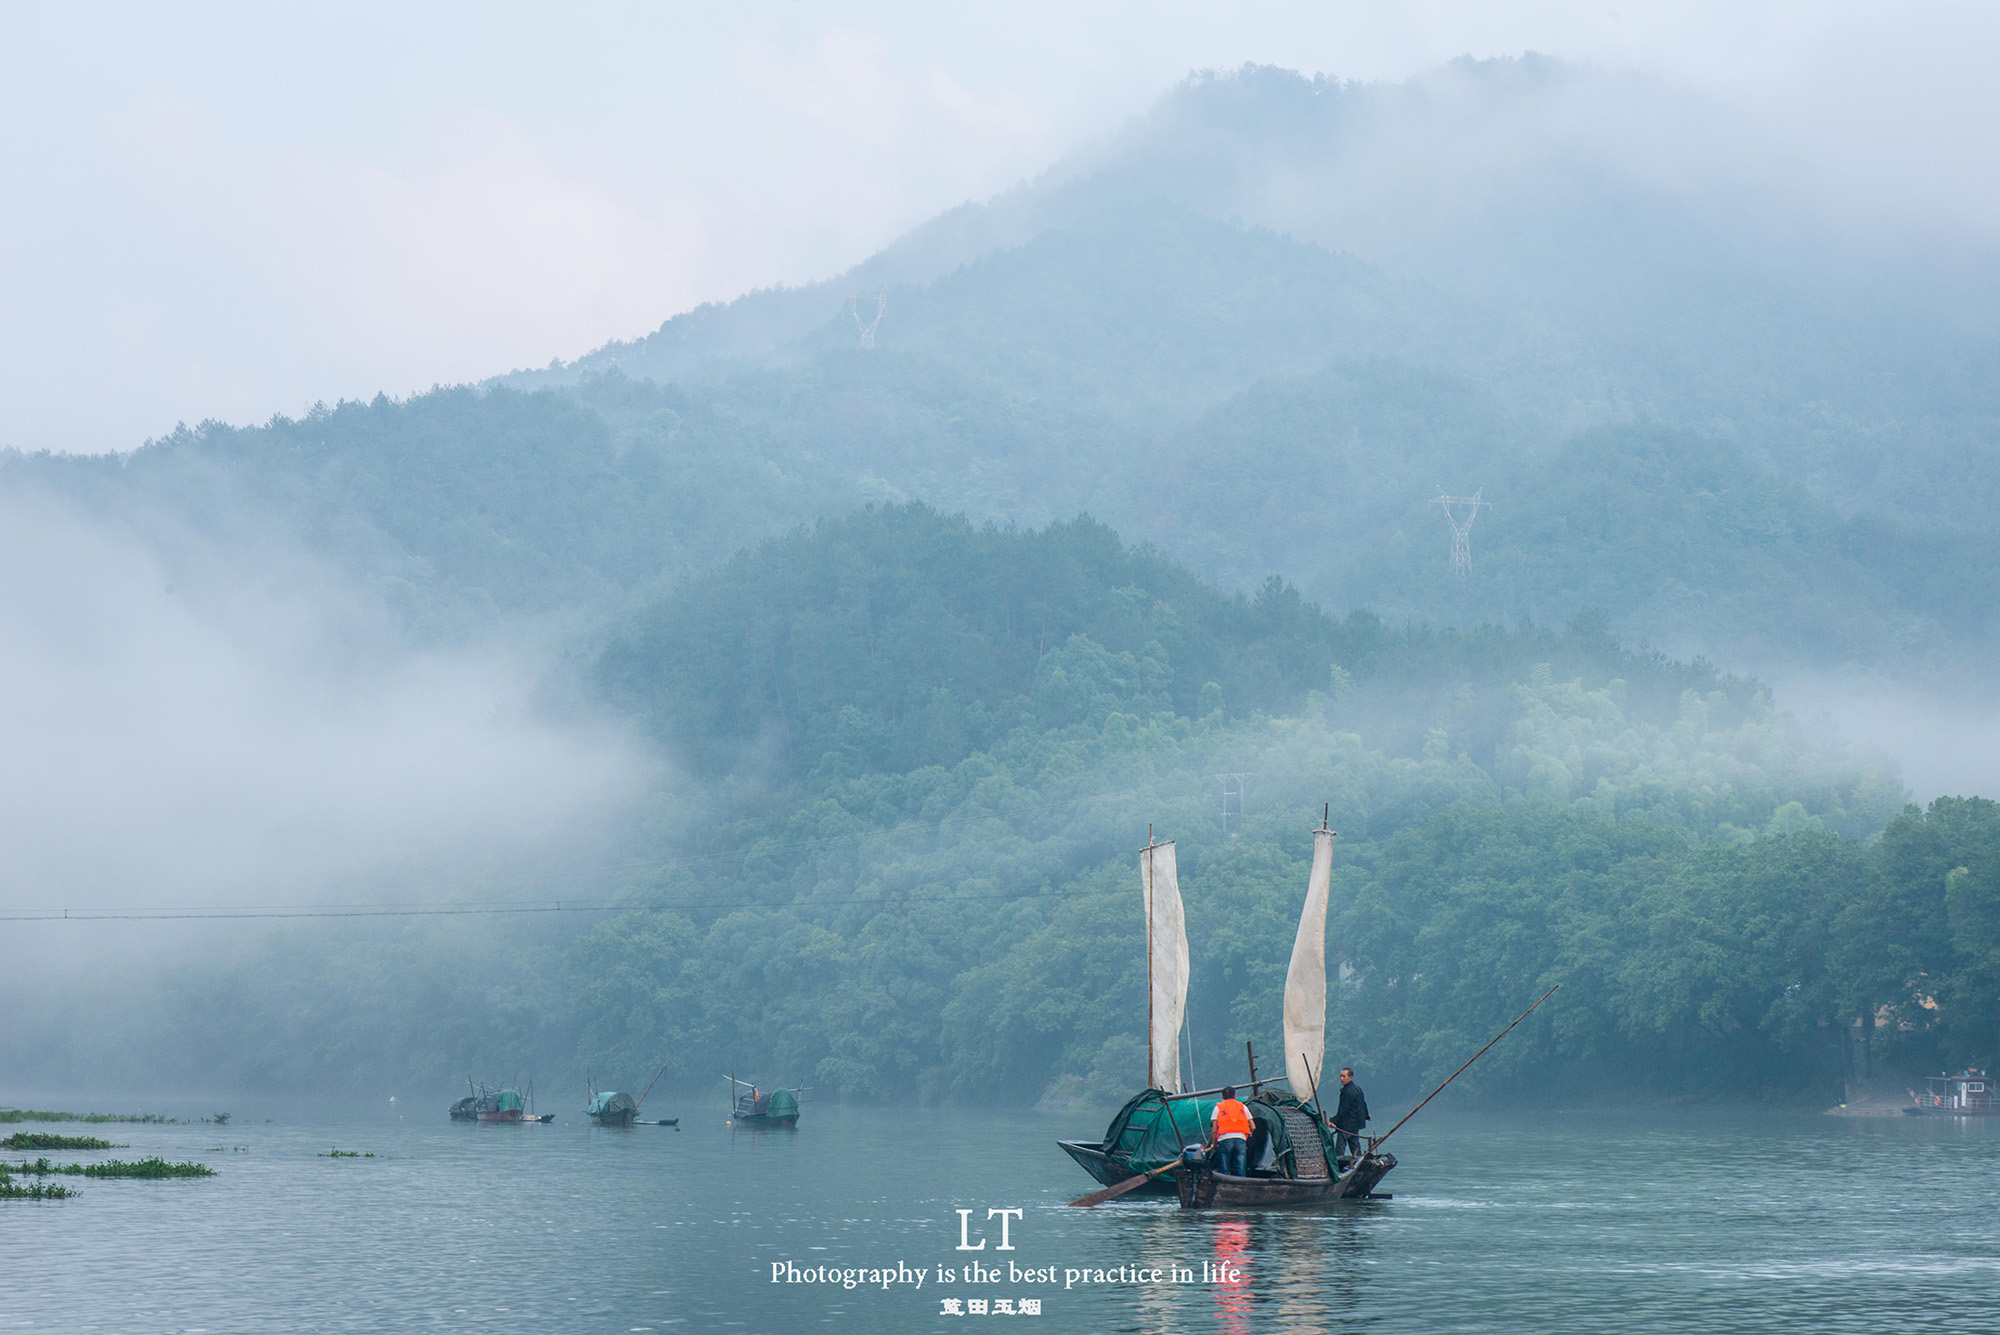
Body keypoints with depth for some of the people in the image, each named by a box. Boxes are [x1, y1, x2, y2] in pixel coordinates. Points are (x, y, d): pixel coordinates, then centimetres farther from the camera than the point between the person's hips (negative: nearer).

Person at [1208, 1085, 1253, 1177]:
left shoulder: (1218, 1108, 14)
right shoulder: (1243, 1107, 20)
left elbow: (1214, 1130, 5)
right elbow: (1253, 1127, 15)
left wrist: (1213, 1144, 16)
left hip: (1224, 1139, -1)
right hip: (1241, 1140, 1)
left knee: (1224, 1172, 0)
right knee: (1241, 1172, -1)